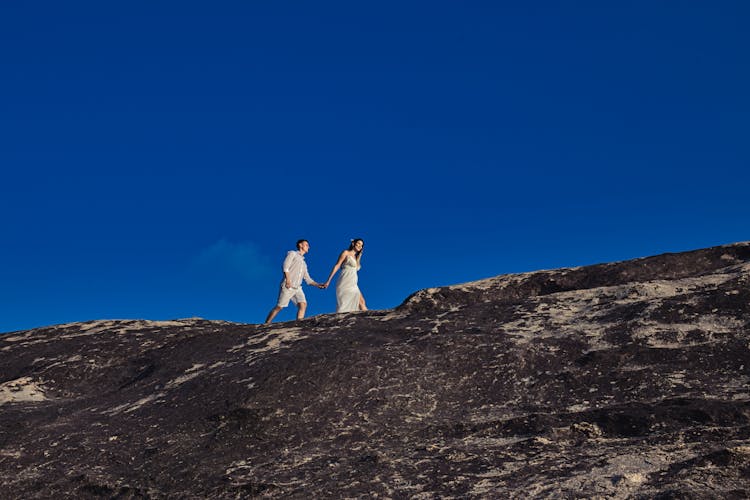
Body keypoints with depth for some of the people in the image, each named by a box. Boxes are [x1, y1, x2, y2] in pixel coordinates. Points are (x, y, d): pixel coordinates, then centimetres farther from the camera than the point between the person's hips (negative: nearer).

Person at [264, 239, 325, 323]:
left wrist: (318, 285, 10)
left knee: (303, 305, -17)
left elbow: (308, 279, 25)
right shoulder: (292, 253, 11)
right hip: (288, 286, -6)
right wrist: (288, 279, -20)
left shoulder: (304, 263, 30)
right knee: (279, 307, -10)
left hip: (297, 288, 6)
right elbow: (285, 266, -6)